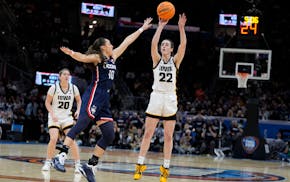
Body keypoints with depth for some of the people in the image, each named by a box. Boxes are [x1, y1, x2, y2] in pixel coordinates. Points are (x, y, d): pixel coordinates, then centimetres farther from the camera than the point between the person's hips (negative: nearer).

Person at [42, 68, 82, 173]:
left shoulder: (73, 88, -4)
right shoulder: (54, 87, -11)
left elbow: (79, 100, 12)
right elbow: (47, 102, -4)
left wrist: (78, 110, -5)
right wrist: (52, 114, -17)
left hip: (67, 117, 2)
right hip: (54, 117, -2)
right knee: (53, 139, -18)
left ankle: (77, 164, -6)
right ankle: (48, 162, 0)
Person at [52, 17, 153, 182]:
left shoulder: (113, 57, 22)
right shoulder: (97, 57, 1)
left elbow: (127, 42, 30)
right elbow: (83, 57, -19)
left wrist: (142, 29, 37)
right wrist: (72, 53, -41)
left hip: (104, 100, 8)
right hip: (94, 95, -8)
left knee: (109, 135, 1)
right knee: (81, 125, -24)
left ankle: (90, 166, 4)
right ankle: (61, 157, -30)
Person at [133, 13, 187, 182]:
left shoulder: (175, 60, 5)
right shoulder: (157, 60, 5)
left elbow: (183, 45, -11)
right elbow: (153, 43, -11)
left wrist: (181, 27, -18)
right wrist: (161, 26, -15)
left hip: (170, 100, 0)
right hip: (156, 97, 0)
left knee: (168, 136, 2)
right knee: (148, 133, 0)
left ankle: (165, 167, 8)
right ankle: (140, 164, 4)